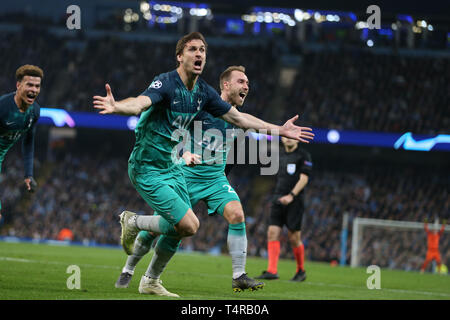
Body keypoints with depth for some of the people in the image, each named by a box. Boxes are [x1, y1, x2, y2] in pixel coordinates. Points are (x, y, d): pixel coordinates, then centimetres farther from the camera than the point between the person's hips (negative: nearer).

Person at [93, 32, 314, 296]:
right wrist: (116, 106, -63)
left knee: (177, 229, 11)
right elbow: (140, 103, -40)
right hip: (148, 169, -8)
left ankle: (150, 282, 29)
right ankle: (134, 222, 6)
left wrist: (280, 130, 15)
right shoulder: (166, 84, -20)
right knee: (189, 225, -16)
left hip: (172, 167, 8)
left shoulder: (204, 92, 4)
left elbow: (237, 117, 14)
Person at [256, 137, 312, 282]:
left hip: (295, 201, -5)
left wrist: (291, 196, -21)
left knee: (294, 238, -2)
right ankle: (272, 271, -13)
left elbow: (304, 178, -11)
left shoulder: (304, 155, -3)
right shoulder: (279, 154, 15)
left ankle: (301, 271, 15)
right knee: (272, 233, -9)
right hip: (278, 199, 5)